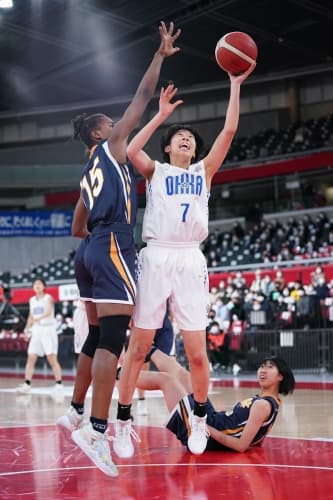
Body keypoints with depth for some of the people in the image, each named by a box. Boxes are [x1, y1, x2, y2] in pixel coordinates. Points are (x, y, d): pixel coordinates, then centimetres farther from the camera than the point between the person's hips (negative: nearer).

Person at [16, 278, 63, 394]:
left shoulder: (48, 298, -4)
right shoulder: (32, 300, 13)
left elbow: (48, 311, -23)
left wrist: (39, 318, -41)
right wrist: (27, 329, 9)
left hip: (48, 329, -6)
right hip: (36, 330, 6)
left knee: (52, 358, -8)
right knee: (31, 358, -1)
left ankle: (59, 384, -5)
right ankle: (26, 384, -2)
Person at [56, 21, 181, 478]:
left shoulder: (90, 173, 25)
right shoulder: (111, 146, 5)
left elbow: (77, 229, 25)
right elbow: (143, 96, 4)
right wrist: (161, 55, 11)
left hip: (90, 251, 9)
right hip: (112, 249, -9)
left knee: (96, 338, 17)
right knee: (112, 341, -15)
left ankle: (76, 412, 24)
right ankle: (96, 431, -20)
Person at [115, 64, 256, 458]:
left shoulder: (204, 171, 19)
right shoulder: (156, 171, 14)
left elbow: (229, 132, 9)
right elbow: (130, 151, -7)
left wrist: (235, 84, 6)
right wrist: (161, 115, -3)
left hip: (190, 260, 2)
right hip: (156, 258, -1)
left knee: (197, 352, -1)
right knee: (138, 346, -1)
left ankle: (199, 418, 19)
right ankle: (123, 422, 9)